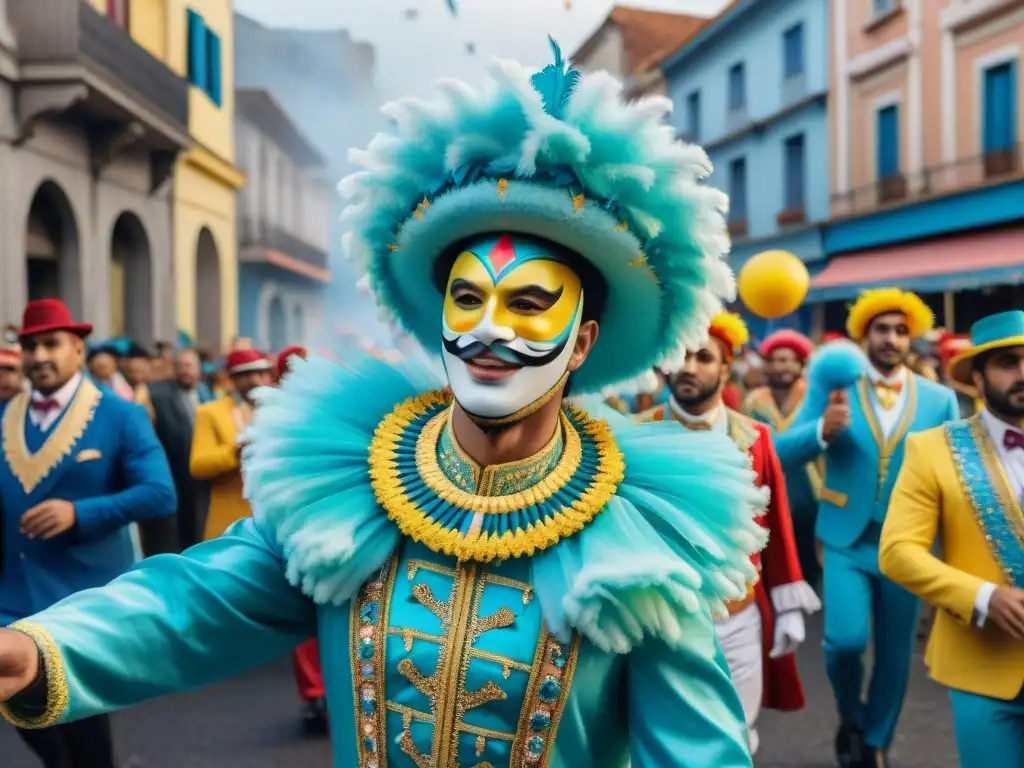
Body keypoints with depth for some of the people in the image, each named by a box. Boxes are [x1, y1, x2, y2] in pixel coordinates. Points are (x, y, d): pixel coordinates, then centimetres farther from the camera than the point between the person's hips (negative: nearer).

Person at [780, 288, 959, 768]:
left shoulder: (940, 398, 3)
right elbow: (785, 450, -6)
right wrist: (824, 429, -27)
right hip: (846, 541, -2)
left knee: (895, 654, 10)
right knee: (846, 639, -15)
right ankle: (850, 718, 17)